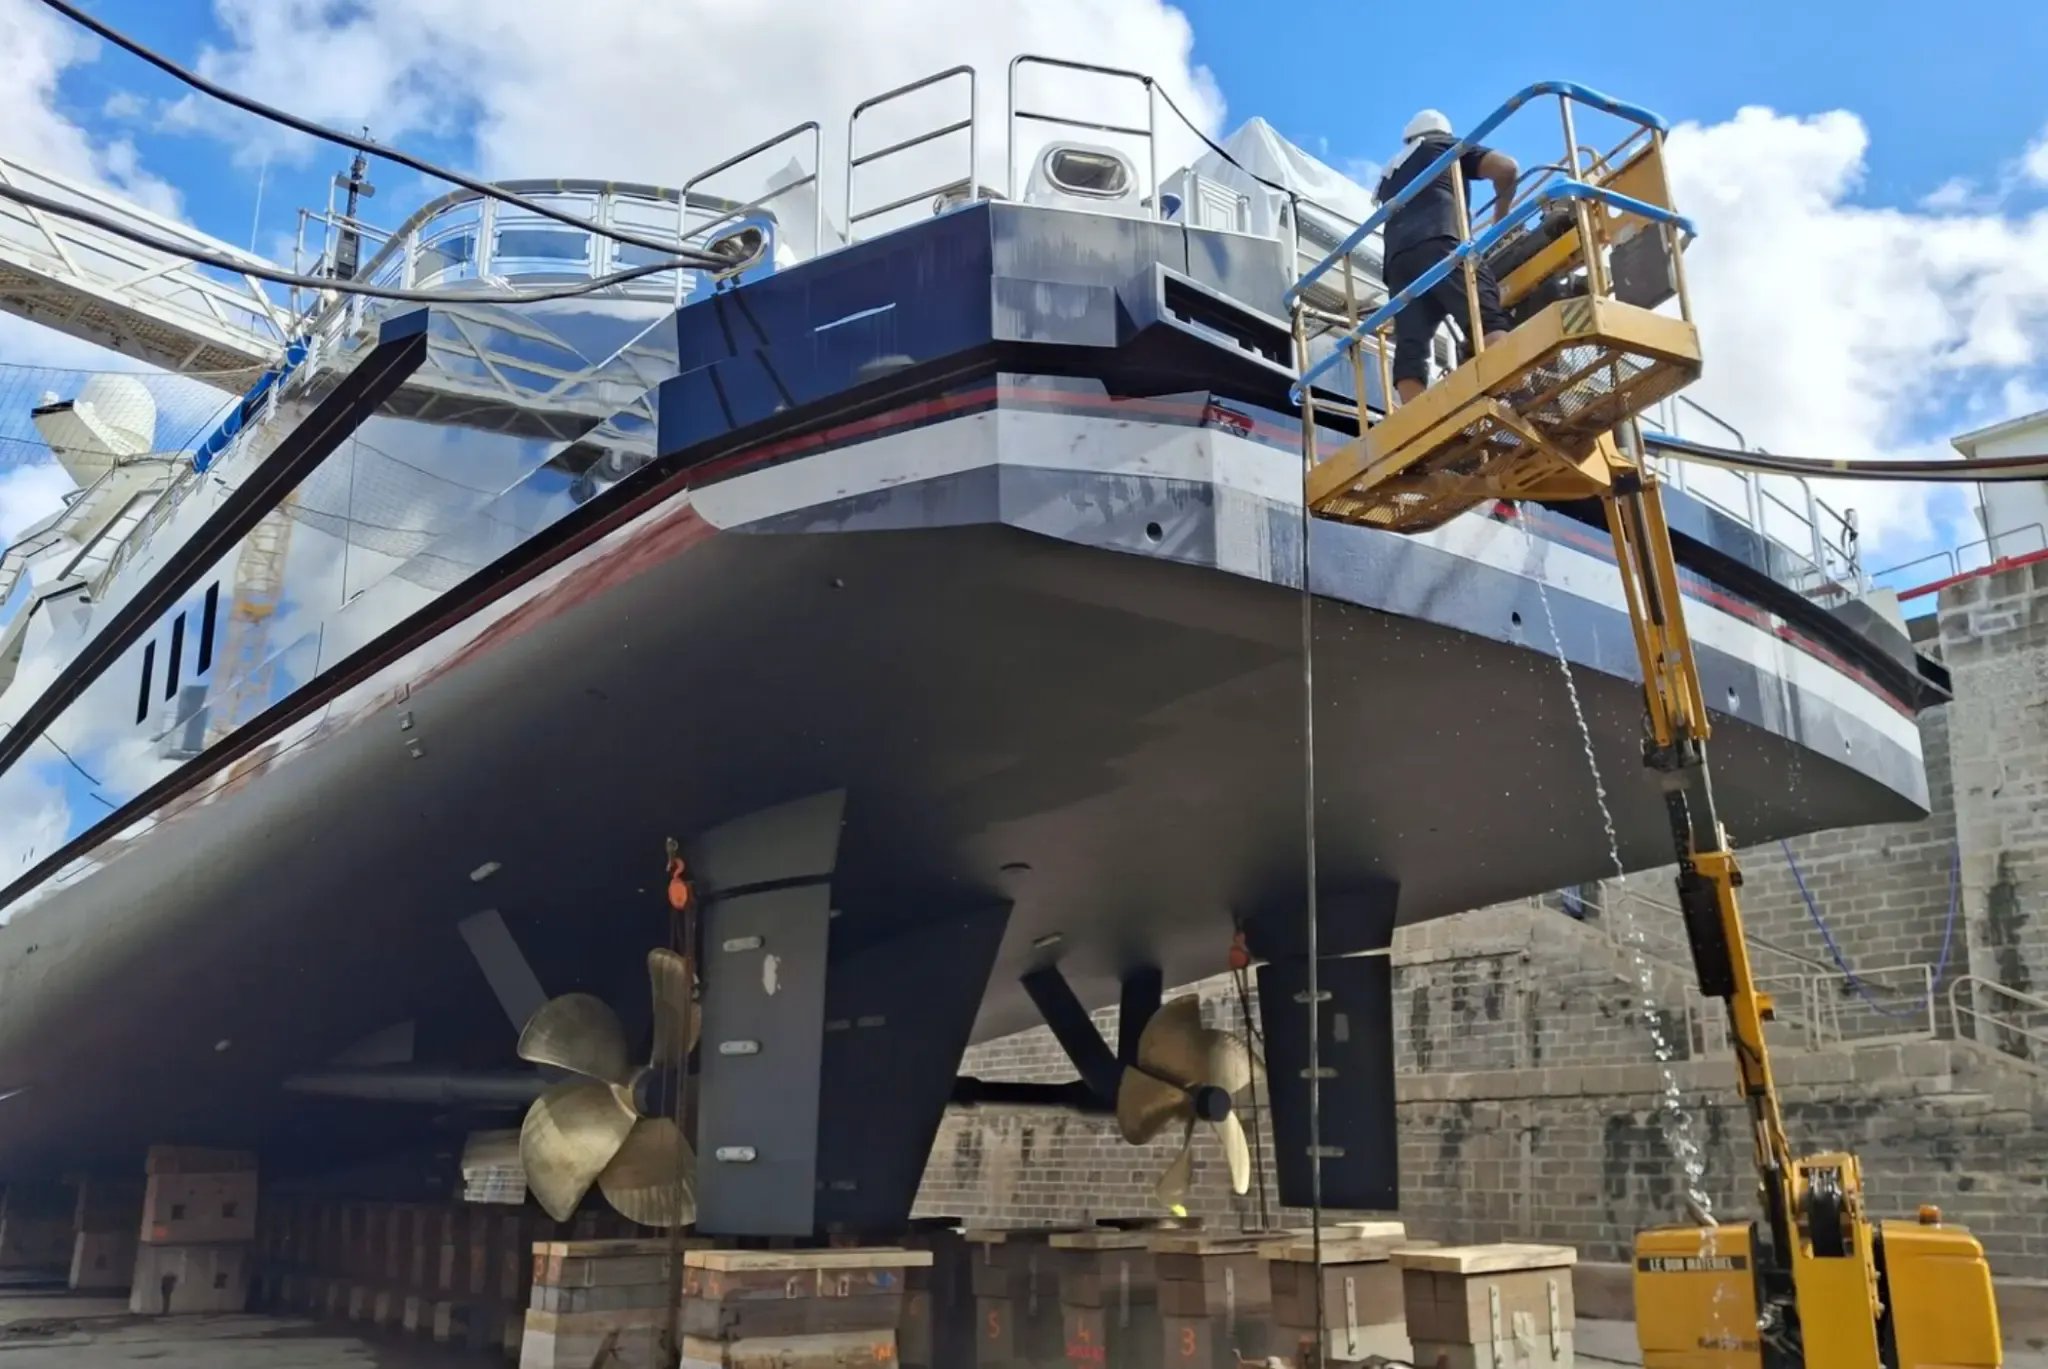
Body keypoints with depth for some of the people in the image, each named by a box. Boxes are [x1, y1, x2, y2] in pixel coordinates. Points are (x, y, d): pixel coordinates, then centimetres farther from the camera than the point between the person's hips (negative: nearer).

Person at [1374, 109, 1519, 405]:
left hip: (1397, 256, 5)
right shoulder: (1446, 147, 27)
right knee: (1488, 320, -22)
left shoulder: (1391, 174, 41)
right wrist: (1500, 219, 29)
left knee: (1410, 351, -13)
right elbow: (1507, 168, 14)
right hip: (1438, 243, -5)